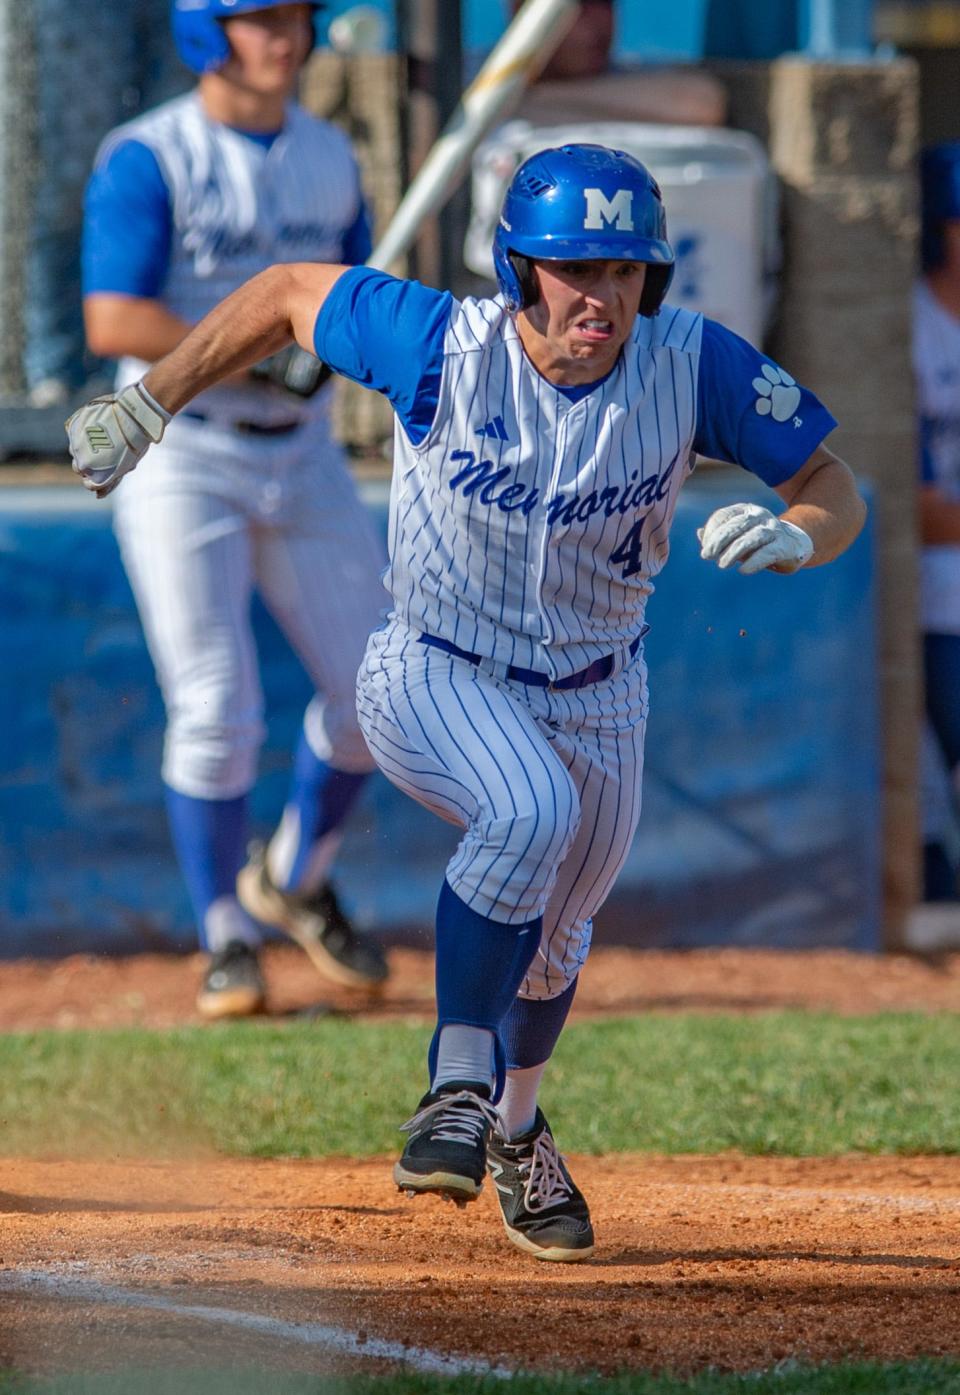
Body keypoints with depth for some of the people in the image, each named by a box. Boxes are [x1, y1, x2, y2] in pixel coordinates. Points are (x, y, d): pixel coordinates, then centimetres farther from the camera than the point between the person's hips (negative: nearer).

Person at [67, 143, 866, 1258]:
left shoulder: (694, 367, -20)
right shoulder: (440, 347, -24)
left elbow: (836, 491, -13)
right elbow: (284, 295, -9)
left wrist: (792, 537, -36)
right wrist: (143, 411, -5)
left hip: (595, 697, 4)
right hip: (431, 676, -3)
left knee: (551, 943, 20)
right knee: (531, 811, -35)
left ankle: (514, 1129, 51)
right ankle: (457, 1089, -23)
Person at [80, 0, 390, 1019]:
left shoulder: (327, 158, 8)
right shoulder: (146, 161, -12)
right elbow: (113, 324, -20)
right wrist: (259, 350, -24)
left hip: (301, 458, 6)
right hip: (182, 461, -6)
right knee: (216, 715, -9)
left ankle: (294, 880, 29)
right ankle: (228, 941, 7)